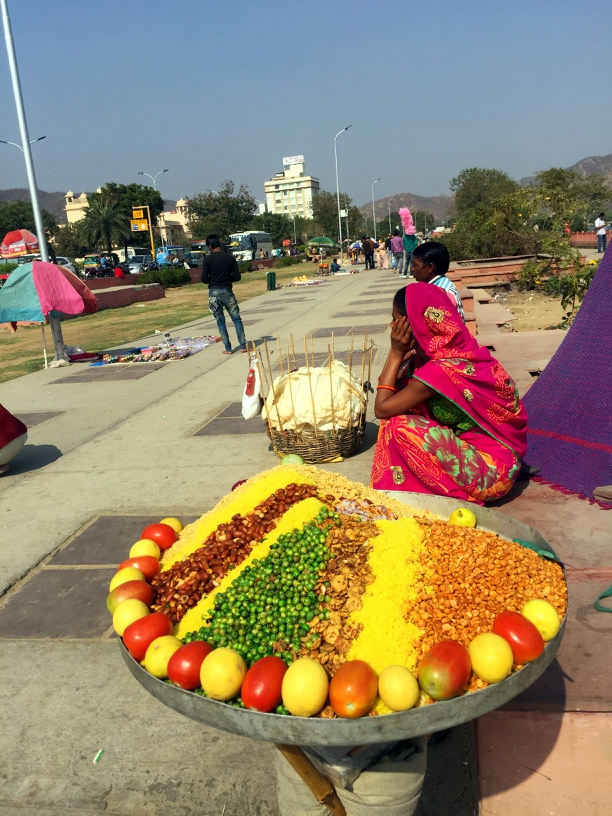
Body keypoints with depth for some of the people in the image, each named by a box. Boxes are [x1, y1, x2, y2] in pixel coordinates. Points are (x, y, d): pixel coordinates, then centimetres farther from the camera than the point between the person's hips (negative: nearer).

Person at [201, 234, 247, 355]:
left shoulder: (207, 259, -6)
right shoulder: (230, 257, 1)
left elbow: (204, 279, -9)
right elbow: (237, 277, 1)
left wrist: (212, 280, 12)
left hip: (214, 292, -1)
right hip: (227, 291, 1)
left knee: (220, 321, 8)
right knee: (237, 319, 10)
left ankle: (228, 348, 8)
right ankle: (243, 346, 7)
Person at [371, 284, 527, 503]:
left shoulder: (441, 370, -26)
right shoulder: (455, 351, 0)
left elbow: (382, 409, -19)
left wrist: (396, 353, -15)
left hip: (491, 471, -9)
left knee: (398, 427, -18)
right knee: (401, 410, 5)